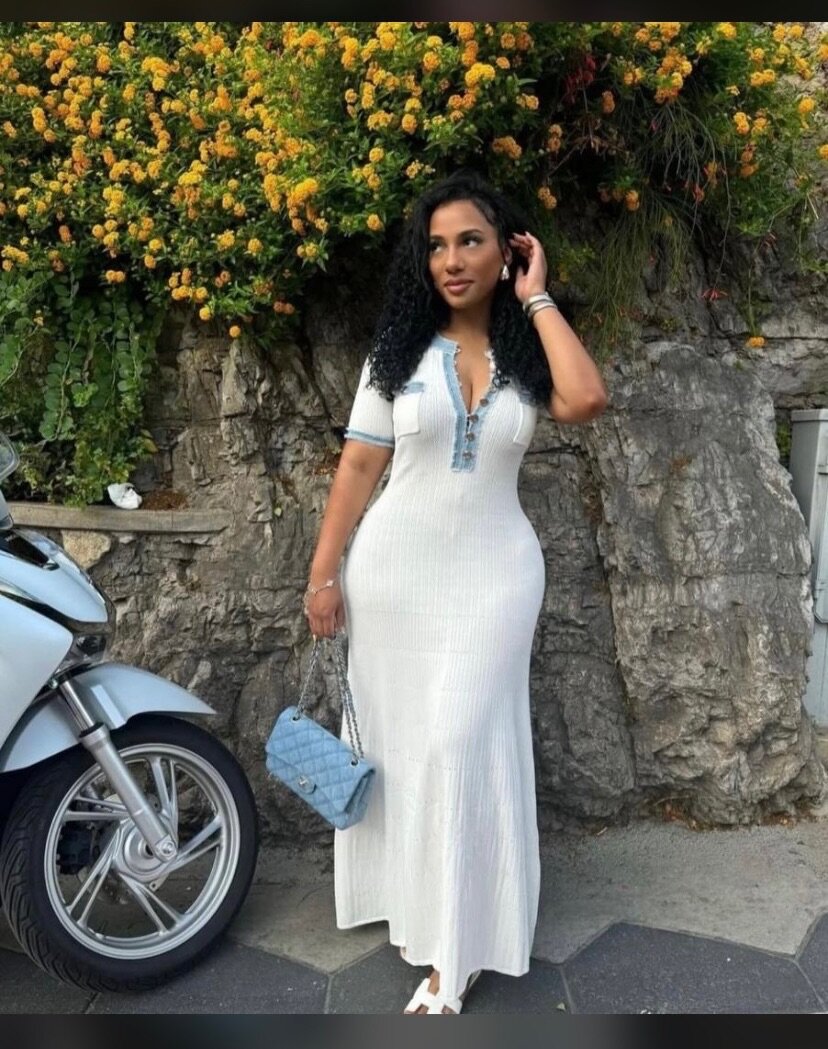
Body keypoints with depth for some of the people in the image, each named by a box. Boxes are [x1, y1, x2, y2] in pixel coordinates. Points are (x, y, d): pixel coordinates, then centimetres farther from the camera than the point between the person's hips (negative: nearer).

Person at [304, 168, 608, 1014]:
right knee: (395, 739, 10)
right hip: (394, 566, 2)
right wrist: (323, 574, -2)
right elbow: (357, 467, 1)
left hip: (493, 573, -1)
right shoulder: (398, 350, 1)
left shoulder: (529, 354, 1)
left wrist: (536, 298, -11)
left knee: (457, 744, -5)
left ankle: (455, 945, 10)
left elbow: (587, 401, -22)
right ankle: (410, 903, 31)